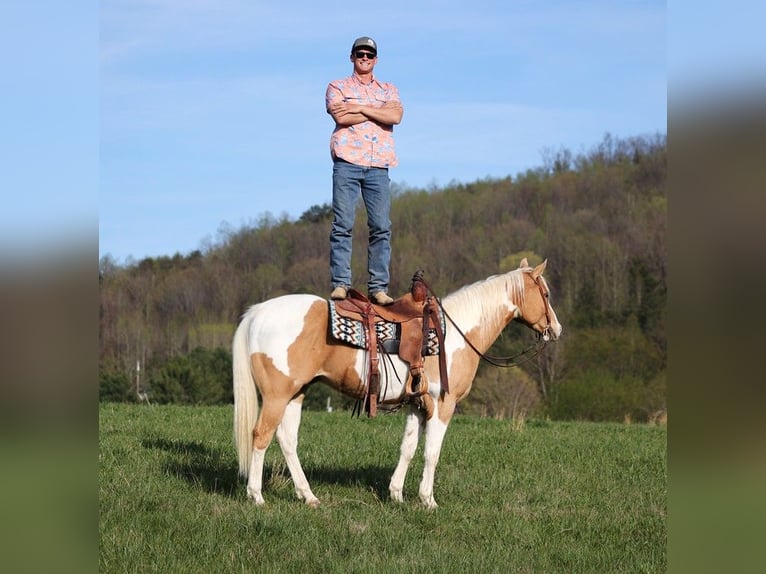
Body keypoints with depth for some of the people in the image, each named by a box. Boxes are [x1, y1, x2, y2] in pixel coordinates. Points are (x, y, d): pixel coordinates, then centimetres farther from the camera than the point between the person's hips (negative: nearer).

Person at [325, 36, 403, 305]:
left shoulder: (389, 90, 19)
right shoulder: (338, 87, 13)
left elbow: (395, 116, -2)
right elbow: (341, 116, -8)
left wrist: (360, 108, -6)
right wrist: (378, 113, -2)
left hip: (378, 166, 2)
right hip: (347, 163, -2)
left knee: (381, 227, -3)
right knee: (343, 224, -7)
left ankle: (378, 288, -2)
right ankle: (340, 284, -6)